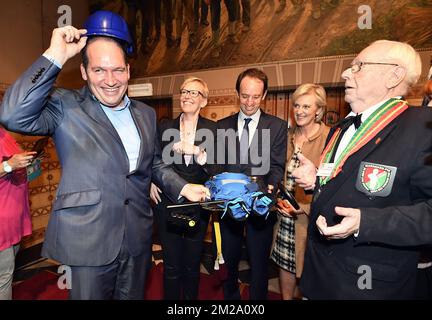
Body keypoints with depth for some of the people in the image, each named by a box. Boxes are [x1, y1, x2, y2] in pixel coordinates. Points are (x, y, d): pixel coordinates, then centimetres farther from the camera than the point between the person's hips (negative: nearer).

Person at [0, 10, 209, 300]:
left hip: (138, 239, 5)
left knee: (133, 296, 22)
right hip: (89, 242, -4)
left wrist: (183, 187, 2)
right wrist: (54, 57, -21)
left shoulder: (146, 114, 8)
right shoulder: (65, 106, -7)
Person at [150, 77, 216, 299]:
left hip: (198, 205, 0)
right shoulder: (165, 127, 3)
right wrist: (151, 182, -4)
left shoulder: (212, 129, 0)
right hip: (168, 204, 0)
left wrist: (197, 151, -22)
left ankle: (192, 297, 37)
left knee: (192, 264, 14)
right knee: (171, 266, 9)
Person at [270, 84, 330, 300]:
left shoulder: (329, 137, -13)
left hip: (310, 215, -5)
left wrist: (305, 207, -20)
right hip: (285, 213, 5)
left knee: (306, 267, 11)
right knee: (284, 261, 15)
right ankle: (286, 296, 36)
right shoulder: (289, 135, 7)